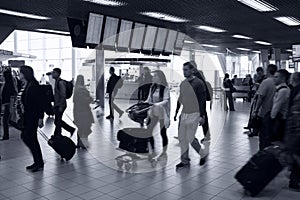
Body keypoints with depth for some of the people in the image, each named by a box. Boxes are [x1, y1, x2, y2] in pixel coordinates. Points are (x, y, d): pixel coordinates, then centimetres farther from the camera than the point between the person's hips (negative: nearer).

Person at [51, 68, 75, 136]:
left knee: (57, 121, -1)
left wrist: (61, 106, -22)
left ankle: (57, 136, 10)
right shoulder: (57, 82, 14)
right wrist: (55, 105, 20)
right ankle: (71, 129, 24)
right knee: (58, 121, 15)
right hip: (57, 105, 10)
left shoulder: (61, 82, -16)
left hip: (60, 106, -10)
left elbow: (63, 95, -21)